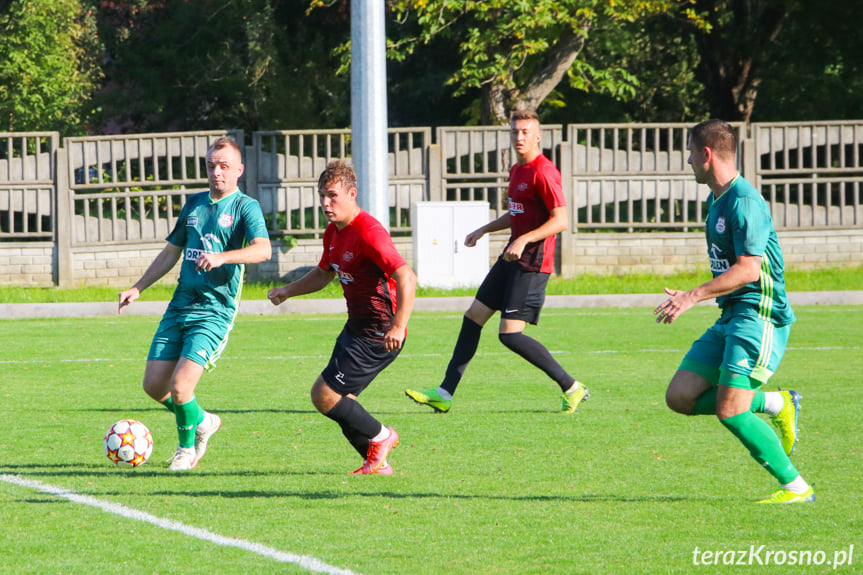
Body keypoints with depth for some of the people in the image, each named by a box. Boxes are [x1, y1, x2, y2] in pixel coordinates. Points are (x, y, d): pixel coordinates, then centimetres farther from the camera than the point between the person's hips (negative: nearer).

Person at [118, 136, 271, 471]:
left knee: (180, 386, -17)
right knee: (154, 384, 3)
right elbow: (171, 252, 26)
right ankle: (202, 422, 29)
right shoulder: (194, 204, 15)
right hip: (179, 305, 7)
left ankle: (186, 448, 10)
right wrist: (138, 288, 19)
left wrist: (221, 257, -37)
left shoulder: (245, 207, -4)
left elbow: (263, 250, -22)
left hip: (215, 311, -7)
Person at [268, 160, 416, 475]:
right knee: (337, 397, 11)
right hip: (356, 327, 10)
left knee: (324, 395, -11)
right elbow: (324, 273, 28)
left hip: (379, 334, -10)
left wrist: (399, 326, -37)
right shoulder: (334, 233, 8)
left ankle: (380, 437, 8)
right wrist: (287, 291, 14)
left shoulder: (368, 233, -22)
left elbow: (406, 277, -29)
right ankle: (377, 463, 18)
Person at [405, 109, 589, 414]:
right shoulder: (517, 171, 15)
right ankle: (444, 394, 14)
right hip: (511, 260, 10)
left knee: (510, 334, -13)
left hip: (532, 263, -10)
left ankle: (572, 388, -4)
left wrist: (523, 240, -27)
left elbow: (560, 220, -20)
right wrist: (484, 230, 24)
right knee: (473, 317, 9)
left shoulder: (544, 172, -15)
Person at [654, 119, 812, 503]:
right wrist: (695, 297, 22)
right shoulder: (716, 201, 16)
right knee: (680, 396, 1)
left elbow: (748, 269, -23)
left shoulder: (744, 202, -16)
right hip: (731, 316, 10)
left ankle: (796, 487, -7)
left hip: (759, 316, -10)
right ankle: (776, 404, 9)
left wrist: (693, 296, -24)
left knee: (730, 411, -17)